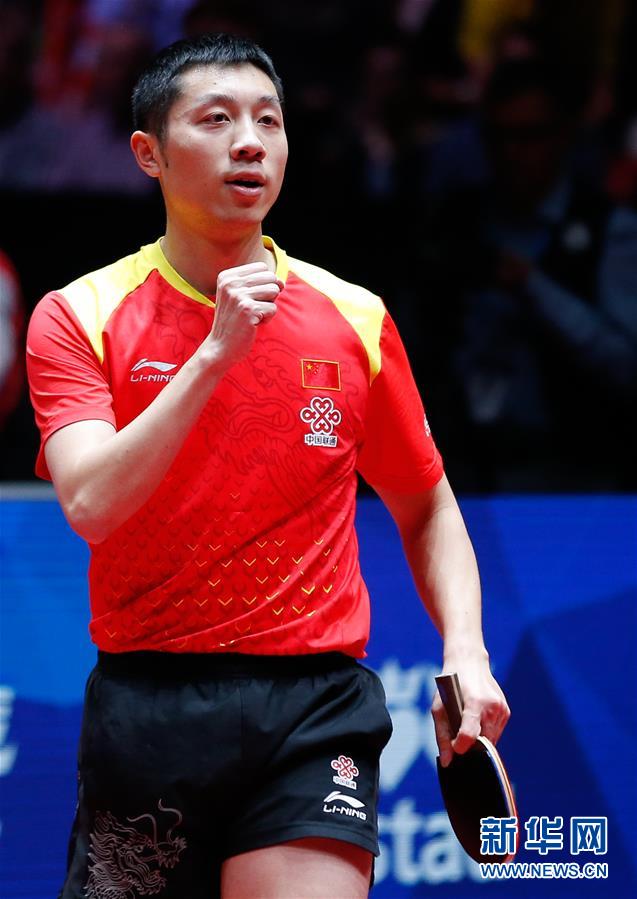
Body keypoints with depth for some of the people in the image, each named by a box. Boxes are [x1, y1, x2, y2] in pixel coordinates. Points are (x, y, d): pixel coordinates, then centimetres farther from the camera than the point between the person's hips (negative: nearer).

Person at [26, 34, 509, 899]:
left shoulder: (356, 320, 6)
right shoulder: (78, 317, 0)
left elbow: (426, 507, 18)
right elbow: (91, 504, -16)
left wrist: (465, 650, 2)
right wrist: (216, 352, -20)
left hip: (317, 706, 0)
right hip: (145, 708, 0)